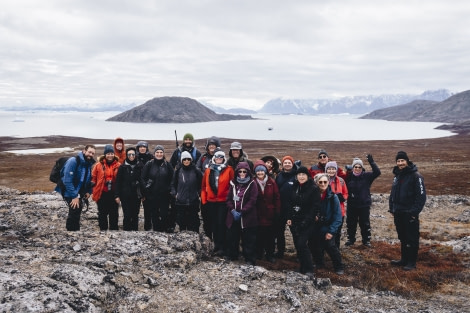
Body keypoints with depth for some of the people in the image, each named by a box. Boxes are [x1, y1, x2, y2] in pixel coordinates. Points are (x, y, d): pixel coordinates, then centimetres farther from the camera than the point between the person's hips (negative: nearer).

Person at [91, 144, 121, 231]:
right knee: (102, 214, 10)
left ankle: (114, 229, 23)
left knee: (114, 214, 11)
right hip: (102, 193, 0)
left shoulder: (118, 165, -1)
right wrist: (93, 189, -4)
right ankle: (103, 229, 22)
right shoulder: (98, 165, -3)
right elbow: (93, 177, 3)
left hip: (114, 193, 1)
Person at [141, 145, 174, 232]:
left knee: (164, 213, 0)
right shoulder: (149, 164, 0)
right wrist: (146, 187, -4)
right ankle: (156, 230, 19)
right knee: (154, 214, 8)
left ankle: (166, 229, 12)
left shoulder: (167, 164, 1)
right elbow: (143, 178, 3)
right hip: (152, 195, 1)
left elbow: (172, 178, 6)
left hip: (164, 195, 0)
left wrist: (169, 188, 0)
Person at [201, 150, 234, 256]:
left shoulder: (229, 170, 0)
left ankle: (221, 247, 2)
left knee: (221, 223, -4)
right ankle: (215, 246, 19)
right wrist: (204, 200, 4)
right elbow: (204, 186, 10)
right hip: (211, 201, 4)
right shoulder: (208, 170, 10)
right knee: (213, 224, 10)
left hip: (223, 201, -4)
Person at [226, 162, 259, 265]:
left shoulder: (252, 184, -3)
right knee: (232, 237, 11)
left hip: (247, 217, -4)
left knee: (248, 239, 1)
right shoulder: (233, 183, 9)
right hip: (233, 216, 4)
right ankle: (231, 256, 27)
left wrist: (241, 212, -15)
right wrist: (232, 210, -9)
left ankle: (250, 260, 10)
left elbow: (252, 201, -10)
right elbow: (229, 198, 7)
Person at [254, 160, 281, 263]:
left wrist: (277, 212, -5)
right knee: (259, 235, 7)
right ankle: (258, 254, 21)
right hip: (258, 214, 0)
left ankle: (270, 255, 19)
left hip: (270, 214, 1)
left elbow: (277, 198, -1)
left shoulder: (271, 182, -1)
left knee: (270, 235, 7)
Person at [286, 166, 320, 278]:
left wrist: (307, 220, -17)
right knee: (297, 245, 9)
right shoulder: (294, 188, 10)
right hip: (294, 222, 6)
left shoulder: (313, 188, -8)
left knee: (302, 244, -17)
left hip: (307, 223, -6)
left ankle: (309, 271, -11)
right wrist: (289, 218, 5)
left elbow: (316, 206, -12)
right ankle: (303, 269, 22)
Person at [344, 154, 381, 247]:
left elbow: (377, 172, -16)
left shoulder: (367, 176, -4)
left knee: (365, 224, 8)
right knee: (351, 223, 11)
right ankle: (351, 239, 26)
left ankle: (366, 240, 21)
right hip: (352, 205, 1)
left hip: (364, 205, -1)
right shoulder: (349, 176, -4)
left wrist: (371, 162, -24)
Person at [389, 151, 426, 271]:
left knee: (412, 239, 2)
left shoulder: (416, 176, -11)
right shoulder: (397, 175, 12)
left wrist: (415, 211, -18)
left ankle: (412, 262, 11)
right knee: (402, 238, 16)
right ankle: (404, 259, 26)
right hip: (398, 213, 7)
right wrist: (391, 208, 13)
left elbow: (421, 195, -15)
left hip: (409, 214, -7)